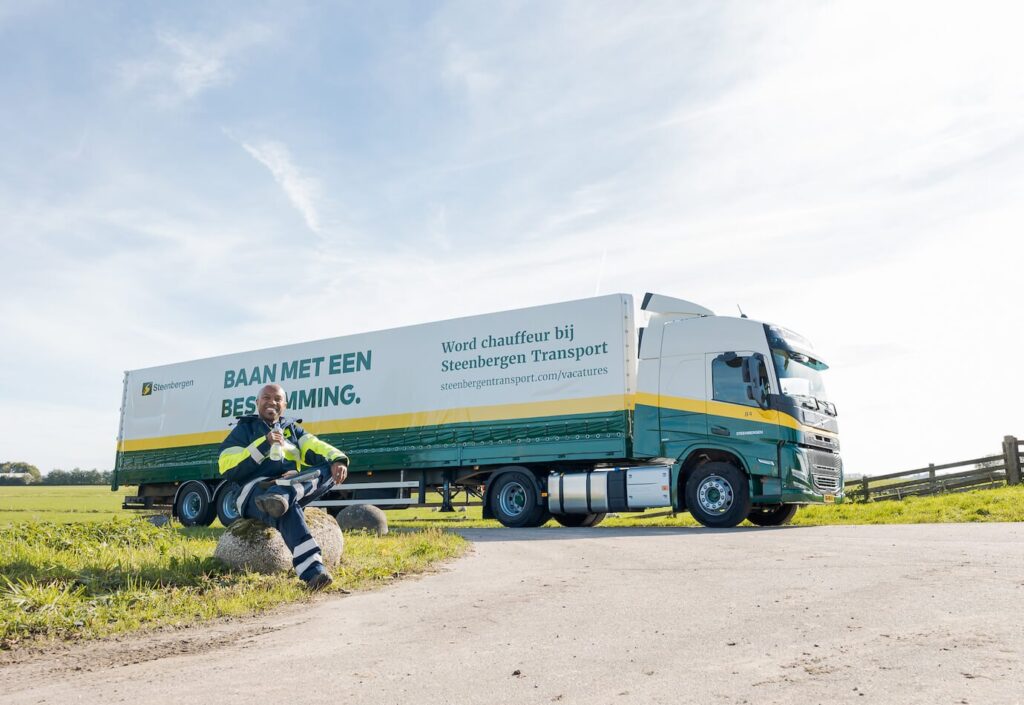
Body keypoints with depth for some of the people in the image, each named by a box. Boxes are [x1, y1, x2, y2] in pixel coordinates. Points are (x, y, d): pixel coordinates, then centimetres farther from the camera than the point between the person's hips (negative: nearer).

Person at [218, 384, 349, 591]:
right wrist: (264, 444, -9)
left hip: (292, 485, 5)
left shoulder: (292, 428, 24)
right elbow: (228, 469, -1)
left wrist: (337, 459, -19)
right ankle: (312, 572, -56)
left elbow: (315, 447, 4)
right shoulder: (244, 429, 14)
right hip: (255, 490, -4)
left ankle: (281, 496, -46)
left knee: (331, 469, -21)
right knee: (288, 508, -40)